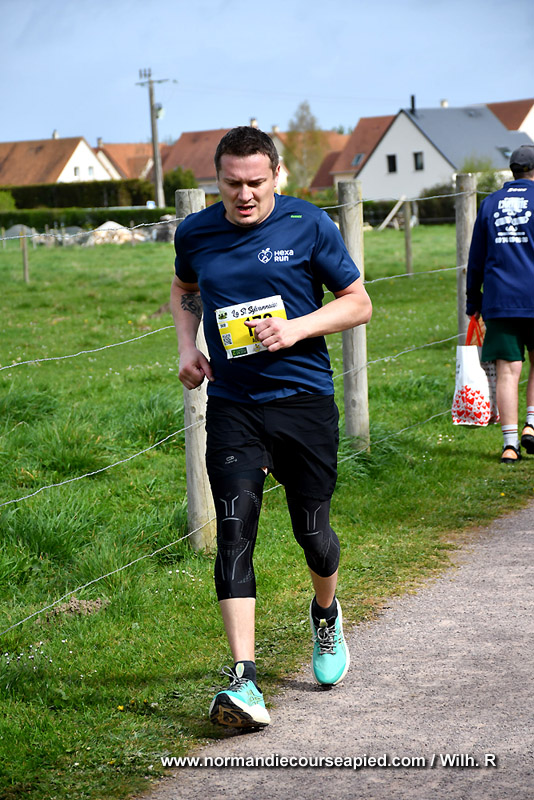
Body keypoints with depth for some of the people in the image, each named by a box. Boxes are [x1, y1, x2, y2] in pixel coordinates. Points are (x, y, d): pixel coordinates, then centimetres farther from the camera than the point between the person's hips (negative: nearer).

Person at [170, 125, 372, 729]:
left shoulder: (309, 226, -5)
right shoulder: (196, 233, 3)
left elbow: (358, 303, 2)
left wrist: (297, 328, -15)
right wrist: (187, 346, 6)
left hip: (305, 400, -1)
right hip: (231, 404, 1)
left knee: (312, 530, 8)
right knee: (234, 531, -12)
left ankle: (326, 613, 44)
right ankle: (243, 682, -15)